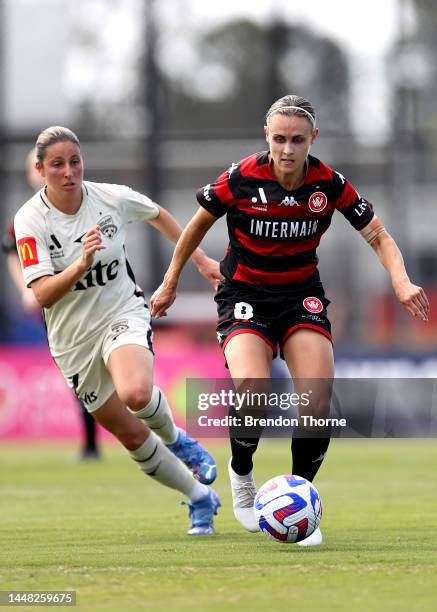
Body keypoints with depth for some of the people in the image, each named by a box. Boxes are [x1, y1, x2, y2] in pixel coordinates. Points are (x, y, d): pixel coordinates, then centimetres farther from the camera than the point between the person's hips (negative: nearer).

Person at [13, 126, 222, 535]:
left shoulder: (112, 198, -9)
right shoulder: (30, 220, -15)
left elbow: (158, 215, 14)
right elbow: (43, 294, -23)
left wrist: (200, 260, 18)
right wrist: (81, 265, -38)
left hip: (124, 314, -1)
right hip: (74, 339, 1)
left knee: (135, 393, -34)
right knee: (131, 436, 5)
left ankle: (175, 438, 0)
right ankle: (200, 499, 25)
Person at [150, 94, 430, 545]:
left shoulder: (330, 184, -12)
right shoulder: (241, 179, -16)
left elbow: (378, 237, -3)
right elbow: (199, 224, 2)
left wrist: (401, 283, -22)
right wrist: (170, 283, 9)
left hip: (301, 295, 2)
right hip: (245, 295, -2)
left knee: (318, 403, -15)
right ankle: (241, 474, 7)